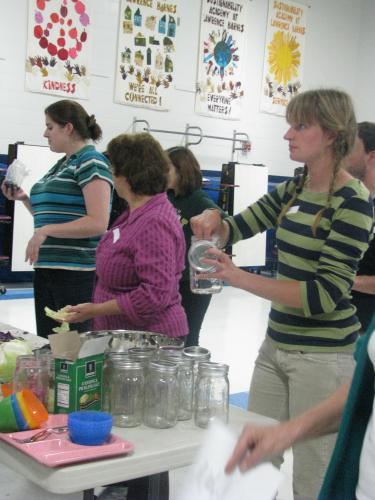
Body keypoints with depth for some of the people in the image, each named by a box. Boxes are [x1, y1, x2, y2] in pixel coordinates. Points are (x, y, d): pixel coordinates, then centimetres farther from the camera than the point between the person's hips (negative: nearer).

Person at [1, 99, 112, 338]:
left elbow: (98, 223, -20)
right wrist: (25, 199, 13)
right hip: (47, 267, 9)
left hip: (76, 272, -8)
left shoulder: (91, 161, -9)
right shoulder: (62, 164, 17)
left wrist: (45, 231, -21)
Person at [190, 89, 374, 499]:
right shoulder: (292, 190, 7)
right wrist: (213, 219, -7)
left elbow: (326, 295, -21)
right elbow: (238, 227, 17)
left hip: (324, 357, -7)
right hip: (275, 345, 7)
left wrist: (239, 278, -27)